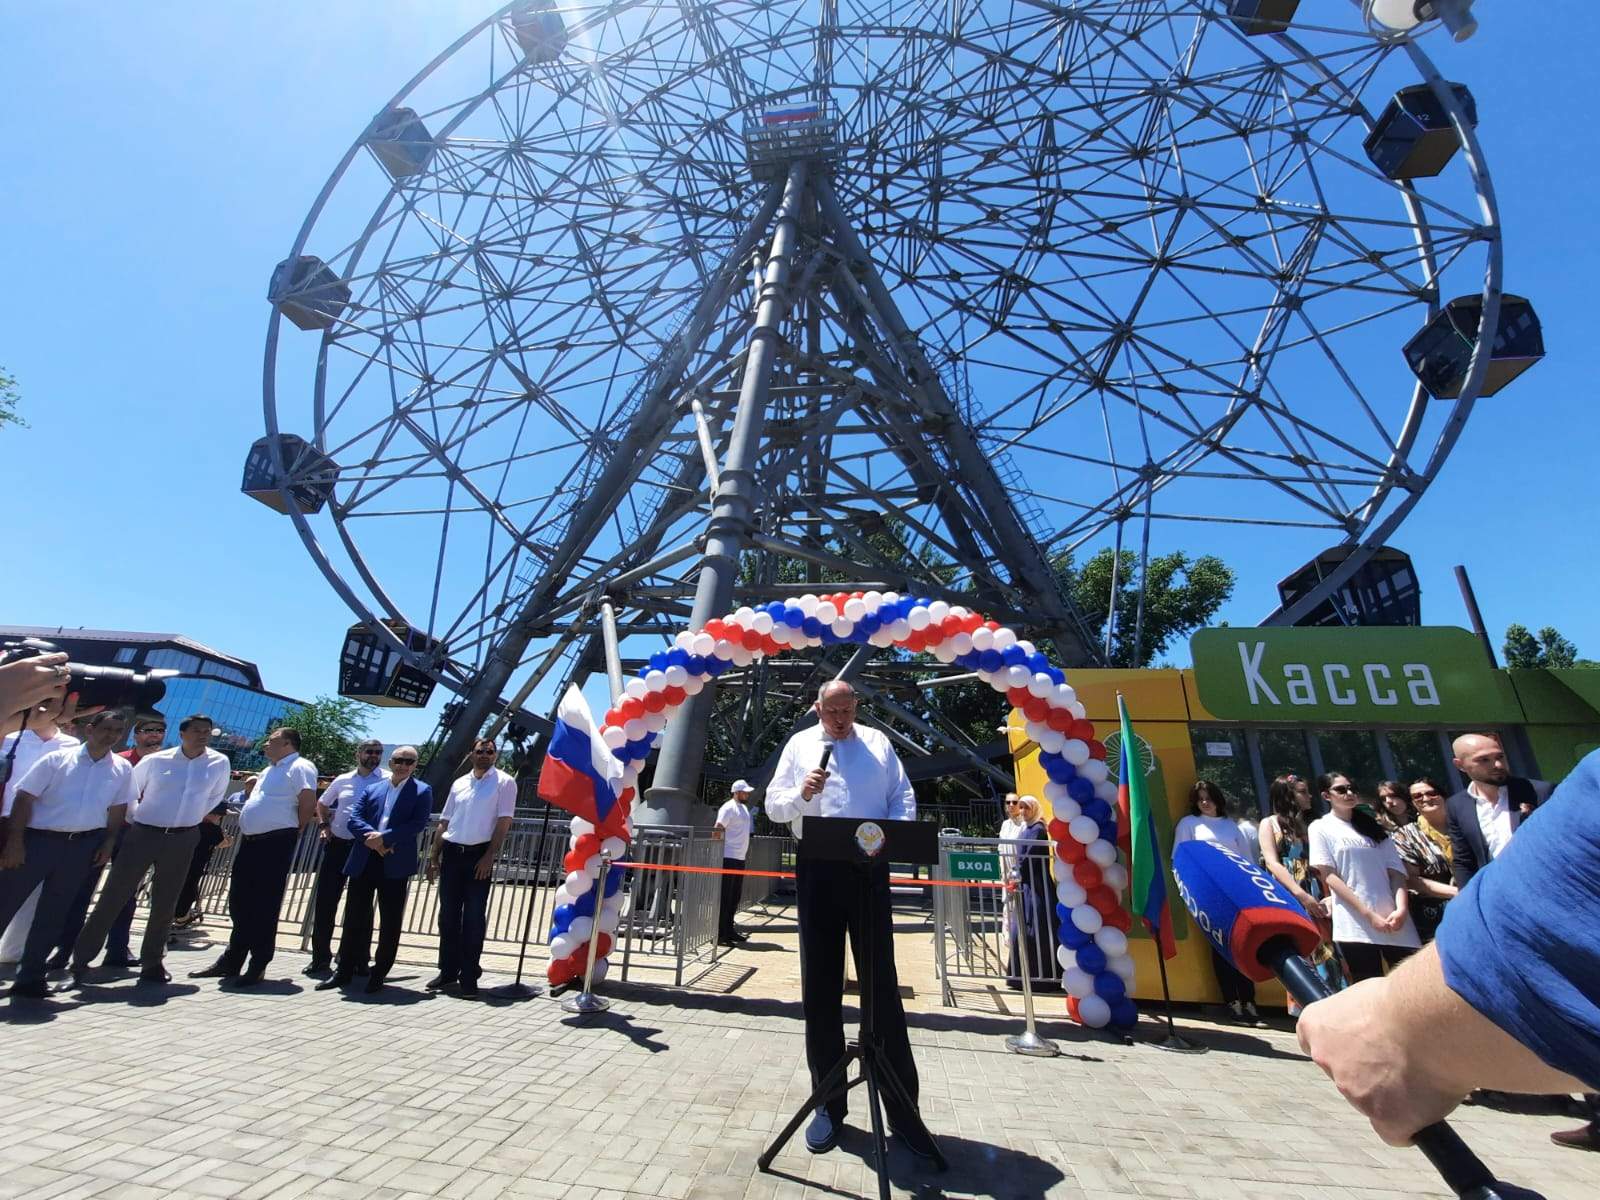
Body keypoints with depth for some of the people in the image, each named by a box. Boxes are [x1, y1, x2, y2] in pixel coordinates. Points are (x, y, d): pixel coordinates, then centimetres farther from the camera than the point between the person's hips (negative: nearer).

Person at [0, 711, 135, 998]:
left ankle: (30, 977, 19)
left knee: (53, 913, 9)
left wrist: (108, 843, 2)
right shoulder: (57, 759, -3)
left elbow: (117, 809, 10)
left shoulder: (122, 769, 5)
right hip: (39, 839, -2)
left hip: (82, 845, 2)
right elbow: (24, 798, -4)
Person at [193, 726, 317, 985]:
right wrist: (250, 790, 13)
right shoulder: (270, 770, 20)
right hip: (250, 842, 10)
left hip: (276, 843, -10)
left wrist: (294, 831, -8)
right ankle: (231, 961, 28)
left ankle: (258, 966, 9)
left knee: (265, 906, -1)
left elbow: (308, 803, -19)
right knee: (239, 903, 15)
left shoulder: (300, 767, -11)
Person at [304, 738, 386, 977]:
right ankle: (320, 957, 19)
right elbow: (321, 804, 25)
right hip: (337, 845, 4)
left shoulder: (388, 780, -3)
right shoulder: (342, 780, 10)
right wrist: (323, 825, 9)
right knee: (325, 901, 5)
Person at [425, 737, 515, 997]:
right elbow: (444, 822, 15)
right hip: (452, 852, 5)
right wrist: (433, 856, 9)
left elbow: (504, 821, -8)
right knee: (448, 914, 11)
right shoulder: (459, 783, 13)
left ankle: (469, 977, 10)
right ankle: (448, 973, 24)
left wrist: (489, 856, -14)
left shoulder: (504, 782, -3)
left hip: (479, 854, -5)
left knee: (474, 917, 0)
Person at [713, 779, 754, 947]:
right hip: (728, 858, -9)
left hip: (740, 858, 9)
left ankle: (729, 930, 23)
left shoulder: (744, 808, 16)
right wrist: (718, 853, -17)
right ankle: (720, 934, 1)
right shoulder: (728, 808, -12)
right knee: (725, 897, -4)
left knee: (734, 897, 14)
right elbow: (717, 830, -16)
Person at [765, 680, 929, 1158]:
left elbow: (904, 797, 8)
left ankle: (902, 1105, 16)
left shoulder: (878, 743, 10)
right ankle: (829, 1103, 24)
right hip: (817, 871, 0)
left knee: (882, 983, 4)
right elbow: (774, 805, 5)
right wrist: (801, 794, -15)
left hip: (869, 869, 0)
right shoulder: (799, 744, 8)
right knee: (820, 987, 9)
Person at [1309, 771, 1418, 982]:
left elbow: (1396, 872, 8)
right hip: (1356, 925, -4)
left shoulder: (1374, 827, 16)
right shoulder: (1321, 828, 3)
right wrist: (1369, 915, -12)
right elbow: (1329, 877, -5)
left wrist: (1401, 909, -9)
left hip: (1395, 923, 4)